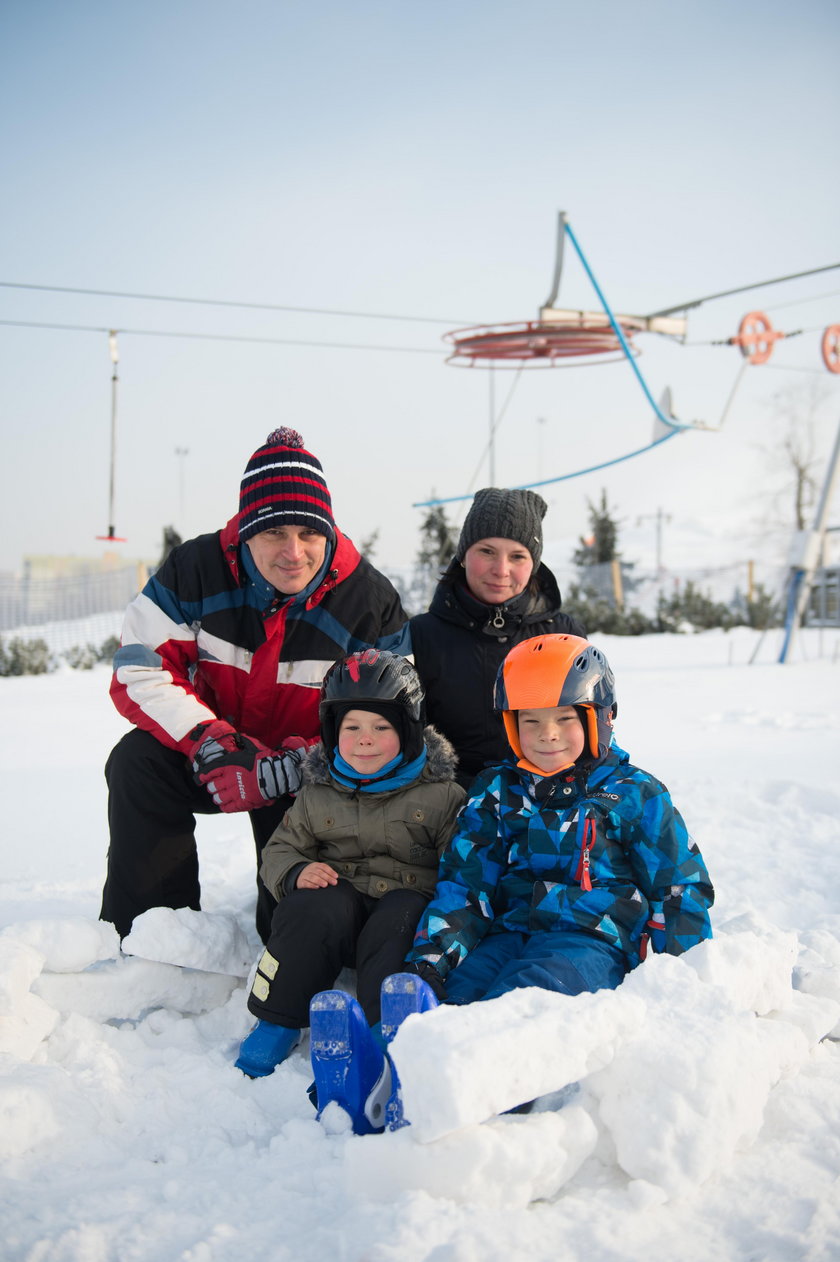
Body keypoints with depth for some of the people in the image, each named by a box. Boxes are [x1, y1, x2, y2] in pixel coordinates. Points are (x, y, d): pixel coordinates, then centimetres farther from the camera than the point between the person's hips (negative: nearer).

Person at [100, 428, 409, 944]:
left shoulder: (370, 600, -18)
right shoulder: (195, 569, -15)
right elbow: (140, 672, -17)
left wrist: (294, 766, -31)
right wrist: (211, 744, -32)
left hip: (305, 770, -1)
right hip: (206, 747, 2)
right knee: (138, 763, -28)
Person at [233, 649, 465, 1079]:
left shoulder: (440, 794, 1)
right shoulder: (318, 793, 8)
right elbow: (280, 849, 14)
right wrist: (296, 872, -10)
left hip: (408, 902, -2)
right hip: (339, 909, 2)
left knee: (401, 915, -34)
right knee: (318, 905, -30)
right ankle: (277, 1024, -18)